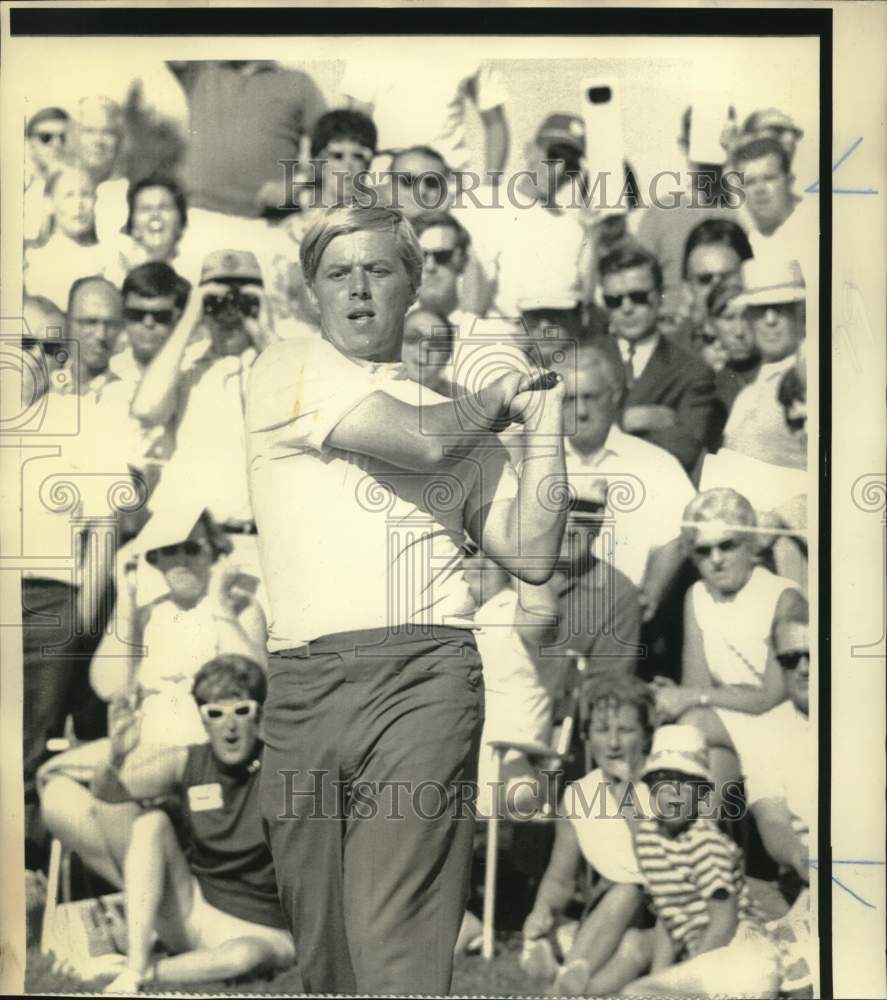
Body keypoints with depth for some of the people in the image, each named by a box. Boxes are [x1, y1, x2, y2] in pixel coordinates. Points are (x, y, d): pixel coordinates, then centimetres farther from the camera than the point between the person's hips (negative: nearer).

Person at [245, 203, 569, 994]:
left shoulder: (460, 423, 19)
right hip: (304, 681, 0)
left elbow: (532, 556, 10)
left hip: (425, 672, 0)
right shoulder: (288, 369, 9)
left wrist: (546, 426, 6)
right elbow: (418, 442, -6)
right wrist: (494, 399, 13)